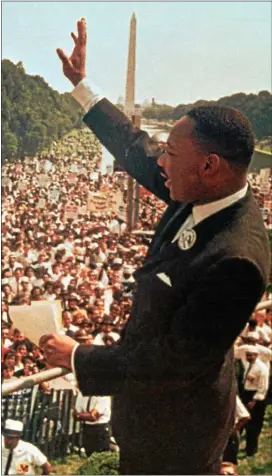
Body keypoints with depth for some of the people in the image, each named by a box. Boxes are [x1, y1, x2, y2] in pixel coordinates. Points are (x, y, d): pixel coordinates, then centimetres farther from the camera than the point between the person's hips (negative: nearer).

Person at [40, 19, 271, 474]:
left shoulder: (234, 261, -36)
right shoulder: (203, 195, -10)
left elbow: (174, 359, -30)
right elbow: (136, 153, 6)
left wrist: (78, 358, -21)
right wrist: (81, 86, 10)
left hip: (175, 421, -8)